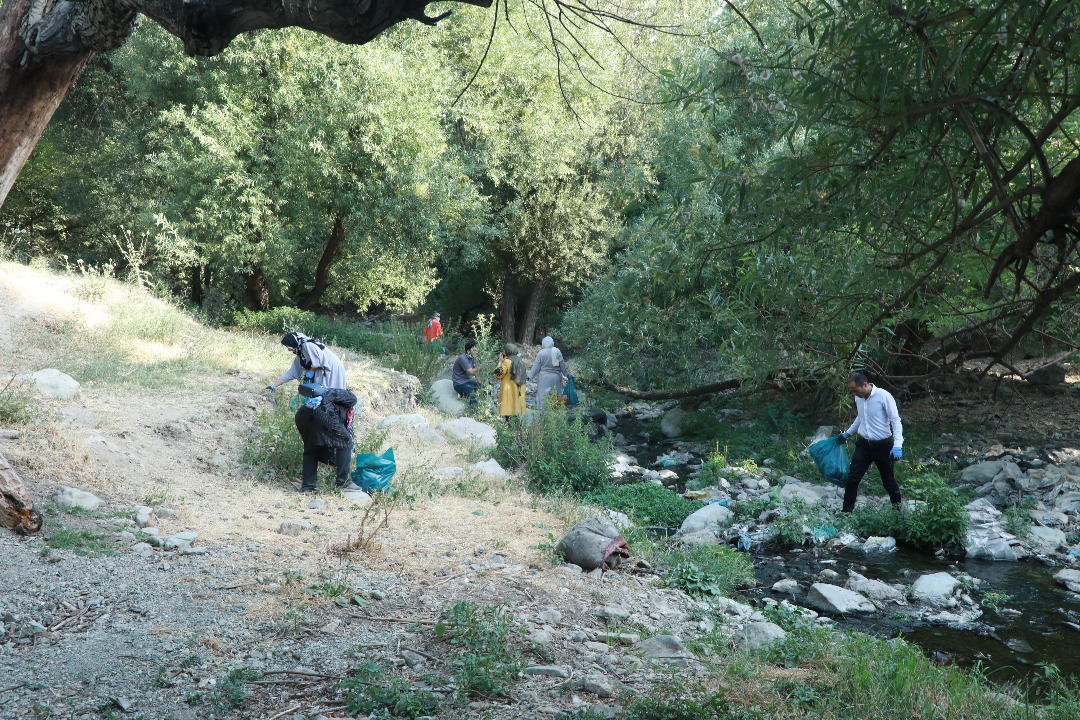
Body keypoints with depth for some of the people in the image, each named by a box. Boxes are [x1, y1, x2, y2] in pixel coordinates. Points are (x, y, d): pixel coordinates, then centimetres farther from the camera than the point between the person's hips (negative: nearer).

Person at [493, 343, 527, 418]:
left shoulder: (507, 361, -14)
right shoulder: (520, 361, 9)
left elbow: (498, 374, -13)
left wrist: (500, 361, -4)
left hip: (509, 389, -7)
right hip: (519, 391, 7)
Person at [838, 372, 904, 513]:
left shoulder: (884, 396, -16)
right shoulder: (858, 398, 3)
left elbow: (896, 420, -16)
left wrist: (897, 446, -25)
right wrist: (847, 434, 29)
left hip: (882, 446, -5)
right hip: (864, 444, 5)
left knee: (888, 481, 8)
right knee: (852, 479, -3)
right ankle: (846, 511, 5)